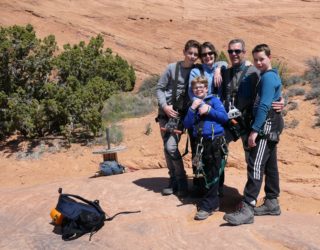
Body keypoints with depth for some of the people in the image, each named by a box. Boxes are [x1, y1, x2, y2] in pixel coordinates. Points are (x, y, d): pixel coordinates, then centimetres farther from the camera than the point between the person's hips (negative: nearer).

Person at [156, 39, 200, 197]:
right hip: (166, 111, 3)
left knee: (171, 146, -16)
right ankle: (173, 180, 20)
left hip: (181, 113, -2)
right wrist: (165, 106, -8)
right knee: (167, 147, 6)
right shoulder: (172, 68, -1)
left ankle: (182, 182, 0)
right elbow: (160, 88, 4)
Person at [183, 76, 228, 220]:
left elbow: (225, 117, -7)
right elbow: (187, 125, 4)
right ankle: (214, 202, 24)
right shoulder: (193, 105, 14)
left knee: (213, 174, -3)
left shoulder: (214, 100, 2)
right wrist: (192, 108, -6)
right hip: (200, 142, 5)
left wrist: (209, 110, -14)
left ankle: (207, 206, 2)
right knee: (206, 173, 10)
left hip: (215, 140, -5)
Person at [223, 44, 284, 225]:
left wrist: (254, 130, -24)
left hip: (267, 124, -11)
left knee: (256, 165, -14)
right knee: (270, 165, 13)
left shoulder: (268, 77, -13)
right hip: (271, 124, 11)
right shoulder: (272, 75, 18)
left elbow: (264, 106, -22)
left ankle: (247, 209, -16)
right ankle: (272, 203, 22)